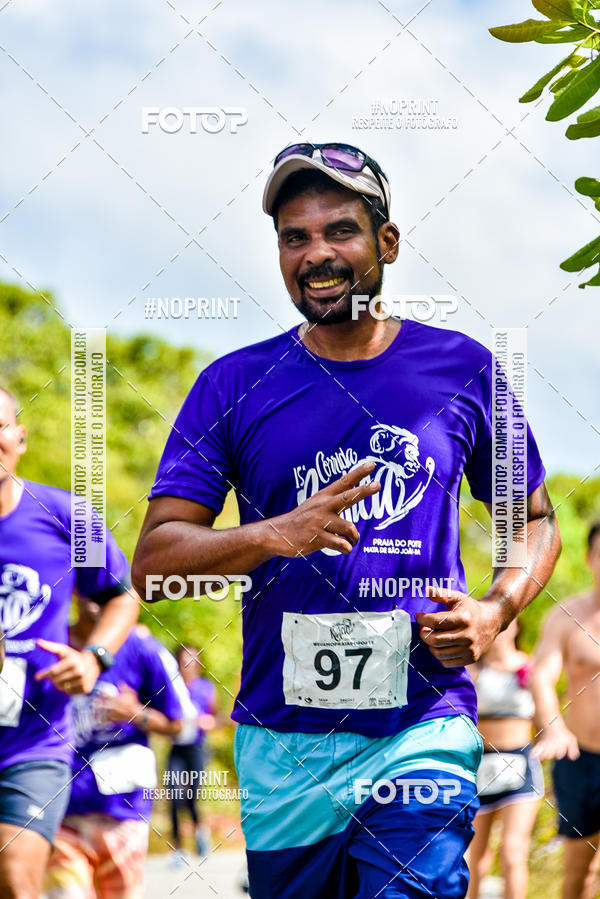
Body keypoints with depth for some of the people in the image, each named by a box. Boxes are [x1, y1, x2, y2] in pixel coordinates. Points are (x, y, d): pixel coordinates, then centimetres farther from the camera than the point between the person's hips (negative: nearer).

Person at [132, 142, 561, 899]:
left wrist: (496, 610, -5)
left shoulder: (461, 369, 5)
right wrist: (273, 535, -20)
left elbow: (534, 519, 16)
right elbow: (153, 560, -2)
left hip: (422, 730, -1)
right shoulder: (234, 385, 4)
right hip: (281, 744, 1)